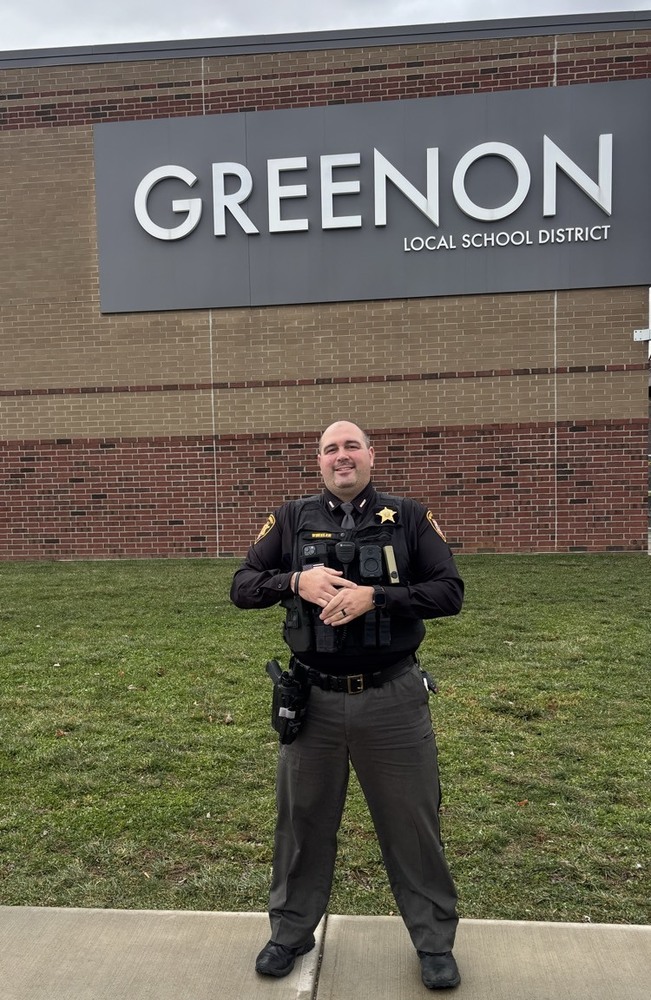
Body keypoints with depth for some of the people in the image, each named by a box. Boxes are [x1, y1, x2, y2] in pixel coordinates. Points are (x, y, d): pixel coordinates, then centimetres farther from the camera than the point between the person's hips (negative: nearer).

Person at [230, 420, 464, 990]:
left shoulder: (409, 518, -2)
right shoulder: (292, 520, 2)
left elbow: (450, 592, -8)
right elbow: (242, 587, 1)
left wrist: (375, 597, -20)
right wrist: (295, 581, -18)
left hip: (393, 698, -1)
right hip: (313, 699, 2)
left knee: (412, 822, 12)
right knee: (303, 821, 17)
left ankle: (435, 941, 34)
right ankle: (291, 932, 40)